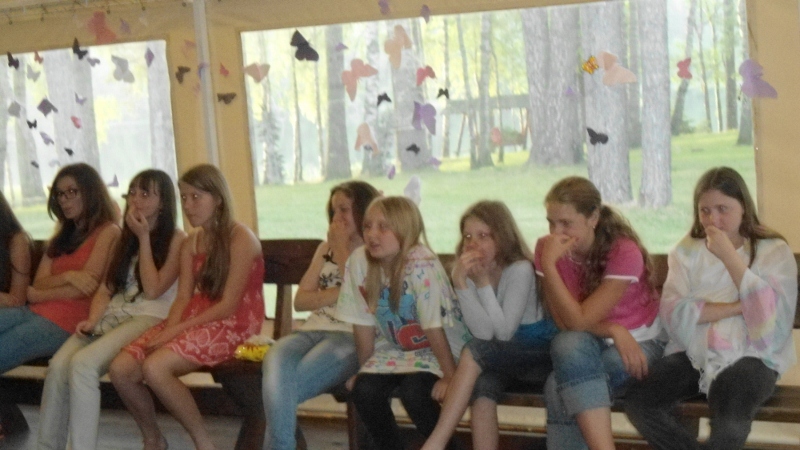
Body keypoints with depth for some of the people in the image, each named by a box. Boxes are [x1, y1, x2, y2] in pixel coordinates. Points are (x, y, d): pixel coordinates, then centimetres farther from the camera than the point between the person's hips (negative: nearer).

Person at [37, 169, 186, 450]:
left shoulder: (176, 240, 2)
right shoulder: (125, 238, 22)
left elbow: (153, 290, -7)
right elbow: (105, 289, 16)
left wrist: (144, 238, -4)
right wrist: (93, 319, -3)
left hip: (150, 317, -6)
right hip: (113, 315, 6)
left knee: (83, 363, -30)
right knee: (58, 364, -23)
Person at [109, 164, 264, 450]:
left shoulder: (241, 239, -10)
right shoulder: (191, 243, 15)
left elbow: (228, 306, -15)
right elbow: (183, 297, 7)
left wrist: (176, 331, -18)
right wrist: (169, 329, -14)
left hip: (233, 325, -7)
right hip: (194, 319, 7)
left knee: (154, 366, -30)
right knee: (121, 368, -12)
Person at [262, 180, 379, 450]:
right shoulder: (326, 248, 23)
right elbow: (300, 301, 16)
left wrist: (342, 249, -2)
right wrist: (339, 293, -4)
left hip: (351, 337, -5)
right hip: (313, 331, 5)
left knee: (279, 390, -28)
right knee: (276, 360, -31)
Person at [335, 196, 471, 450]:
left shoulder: (421, 264, -25)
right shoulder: (359, 262, -10)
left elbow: (433, 327, -24)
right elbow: (363, 322, -2)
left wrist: (450, 376, -20)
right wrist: (365, 369, 3)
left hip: (440, 350, -5)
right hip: (395, 349, 5)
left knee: (413, 391, -30)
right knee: (364, 390, -20)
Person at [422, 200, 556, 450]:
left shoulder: (520, 269, -19)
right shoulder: (467, 271, -4)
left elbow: (503, 331, -21)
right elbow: (483, 332, -16)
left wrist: (483, 282, -25)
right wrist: (460, 283, -26)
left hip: (540, 353, -4)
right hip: (500, 356, 4)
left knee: (474, 350, -28)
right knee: (482, 388, -30)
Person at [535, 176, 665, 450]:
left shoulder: (624, 252, -21)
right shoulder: (547, 249, -9)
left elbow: (578, 320, -25)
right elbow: (565, 323, -9)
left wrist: (549, 265, -29)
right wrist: (614, 330, -23)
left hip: (638, 344, -4)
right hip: (585, 348, 4)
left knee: (561, 389, -29)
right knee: (567, 344, -32)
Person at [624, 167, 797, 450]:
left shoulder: (774, 251, 6)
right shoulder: (687, 250, 12)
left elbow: (771, 313, -11)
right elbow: (672, 313, -2)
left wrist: (729, 256, -12)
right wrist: (737, 307, -12)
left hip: (751, 356, -3)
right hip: (694, 353, 3)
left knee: (729, 422, -34)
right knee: (639, 403, -22)